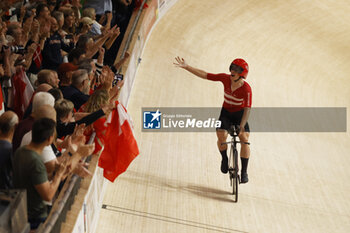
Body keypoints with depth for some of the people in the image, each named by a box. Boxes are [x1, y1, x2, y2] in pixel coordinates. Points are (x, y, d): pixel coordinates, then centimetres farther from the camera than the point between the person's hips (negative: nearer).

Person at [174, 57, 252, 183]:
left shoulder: (246, 89, -27)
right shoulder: (225, 78, -19)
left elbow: (247, 109, -30)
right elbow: (204, 75, -16)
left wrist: (242, 126, -40)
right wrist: (186, 67, -21)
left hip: (240, 114, -2)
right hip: (226, 112, 2)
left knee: (244, 139, -16)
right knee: (221, 136, -22)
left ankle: (244, 172, -3)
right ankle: (224, 158, 9)